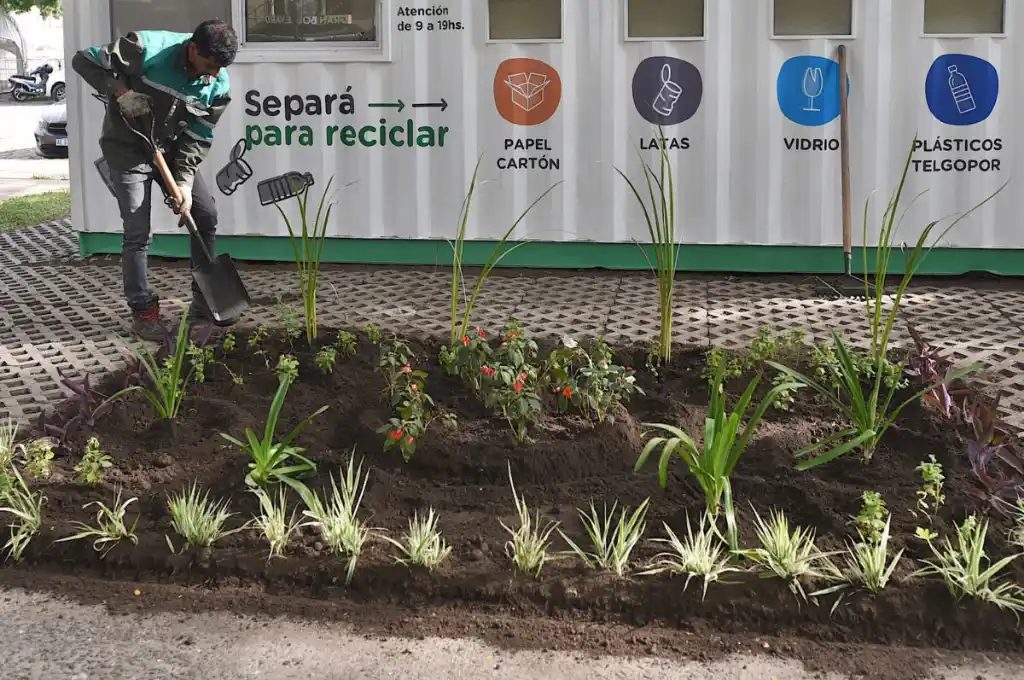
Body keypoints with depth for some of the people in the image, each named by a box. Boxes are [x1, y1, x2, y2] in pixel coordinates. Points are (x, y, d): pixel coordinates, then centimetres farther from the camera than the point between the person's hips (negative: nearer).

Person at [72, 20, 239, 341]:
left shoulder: (218, 84, -13)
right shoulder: (147, 49, -27)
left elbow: (198, 138, -7)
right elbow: (84, 60, -19)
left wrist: (184, 181, -17)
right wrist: (121, 92, -29)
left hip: (171, 150, 5)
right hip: (127, 149, -5)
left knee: (206, 215, 2)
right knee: (138, 233, -8)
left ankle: (204, 303, 15)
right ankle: (143, 312, 4)